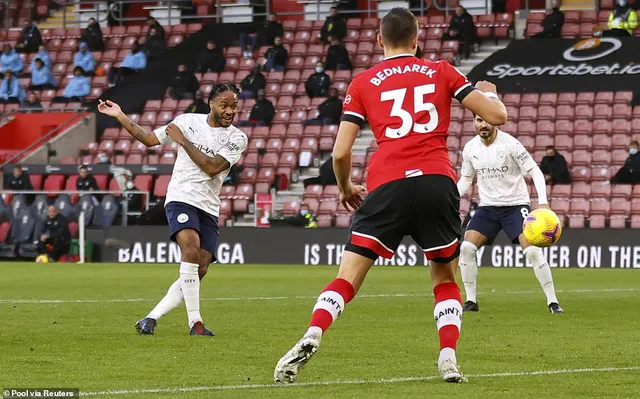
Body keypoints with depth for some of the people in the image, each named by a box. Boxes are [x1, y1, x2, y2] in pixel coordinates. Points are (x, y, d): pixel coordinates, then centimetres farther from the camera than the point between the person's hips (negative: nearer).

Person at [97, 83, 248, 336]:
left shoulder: (237, 139, 1)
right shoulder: (187, 121, 4)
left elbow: (212, 167, -13)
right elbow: (149, 139, 13)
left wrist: (183, 141, -10)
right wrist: (119, 116, 8)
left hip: (209, 209, 3)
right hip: (181, 198, -3)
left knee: (199, 271, -5)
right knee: (191, 251, -27)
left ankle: (151, 319, 5)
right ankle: (195, 322, -25)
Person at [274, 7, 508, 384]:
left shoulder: (362, 83, 13)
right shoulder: (441, 72, 14)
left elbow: (341, 152, 8)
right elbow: (498, 116, 13)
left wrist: (345, 188, 28)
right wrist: (490, 92, 36)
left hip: (387, 184, -1)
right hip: (438, 181, 1)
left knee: (348, 277, 0)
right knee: (445, 278, 19)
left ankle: (311, 338, -22)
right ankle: (449, 359, 5)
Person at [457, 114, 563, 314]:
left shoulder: (510, 144, -15)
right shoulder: (470, 148, -1)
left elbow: (535, 172, -13)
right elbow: (466, 179, 15)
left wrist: (543, 203, -26)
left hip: (516, 205, -4)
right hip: (487, 207, 4)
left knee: (533, 250, -19)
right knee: (466, 247, -12)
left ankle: (552, 302, -9)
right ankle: (471, 301, 1)